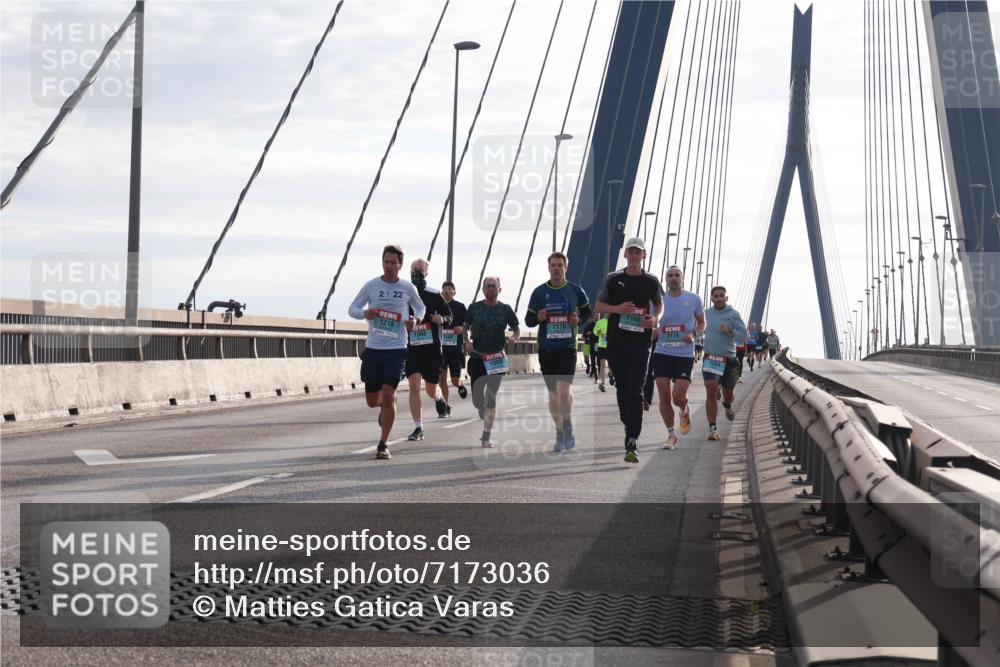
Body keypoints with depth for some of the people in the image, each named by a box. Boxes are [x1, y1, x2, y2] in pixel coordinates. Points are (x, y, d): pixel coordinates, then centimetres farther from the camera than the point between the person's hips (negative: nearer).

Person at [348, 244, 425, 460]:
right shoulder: (371, 286, 2)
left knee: (388, 395, -13)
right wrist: (365, 313, -15)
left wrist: (416, 319, -1)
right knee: (372, 400, 8)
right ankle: (385, 408, 46)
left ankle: (383, 445, -5)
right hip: (373, 349, 2)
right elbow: (352, 309, 7)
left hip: (397, 349, -2)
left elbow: (420, 307, 21)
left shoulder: (408, 288, 3)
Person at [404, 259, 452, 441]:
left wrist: (442, 319, -13)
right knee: (414, 385, -14)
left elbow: (449, 316, 8)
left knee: (431, 390, 9)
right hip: (411, 348, 0)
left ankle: (439, 399, 48)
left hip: (432, 347, 0)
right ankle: (418, 428, -9)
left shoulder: (434, 295, 1)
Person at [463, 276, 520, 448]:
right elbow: (465, 327, 12)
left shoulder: (505, 309, 3)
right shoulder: (474, 308, 4)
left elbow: (517, 329, 11)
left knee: (491, 398, -6)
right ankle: (486, 414, 37)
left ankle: (486, 436, 1)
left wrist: (514, 336, -12)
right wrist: (467, 341, -8)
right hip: (477, 357, 1)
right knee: (477, 400, 1)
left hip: (497, 359, -1)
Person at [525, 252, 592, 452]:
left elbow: (587, 311, 16)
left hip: (567, 347, -2)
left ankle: (568, 427, 3)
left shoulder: (575, 290, 2)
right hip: (545, 348, 2)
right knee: (553, 392, 7)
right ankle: (560, 433, 17)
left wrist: (579, 319, -5)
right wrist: (537, 318, -13)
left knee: (564, 388, -17)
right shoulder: (539, 292, 4)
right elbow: (528, 320, 8)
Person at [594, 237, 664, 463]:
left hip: (640, 343, -2)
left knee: (635, 392, -11)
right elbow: (599, 306, 7)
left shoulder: (651, 281, 5)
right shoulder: (613, 279, 5)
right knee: (622, 389, 10)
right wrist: (618, 309, -12)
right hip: (616, 341, 2)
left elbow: (659, 305, 20)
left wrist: (655, 319, -3)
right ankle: (628, 425, 34)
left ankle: (632, 444, -16)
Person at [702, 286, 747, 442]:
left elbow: (744, 335, -9)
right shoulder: (707, 313, 8)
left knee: (728, 393, 14)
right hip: (710, 359, 1)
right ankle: (712, 428, -12)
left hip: (729, 360, -1)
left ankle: (727, 406, 53)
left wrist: (730, 331, -25)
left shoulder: (733, 314, -4)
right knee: (711, 391, -15)